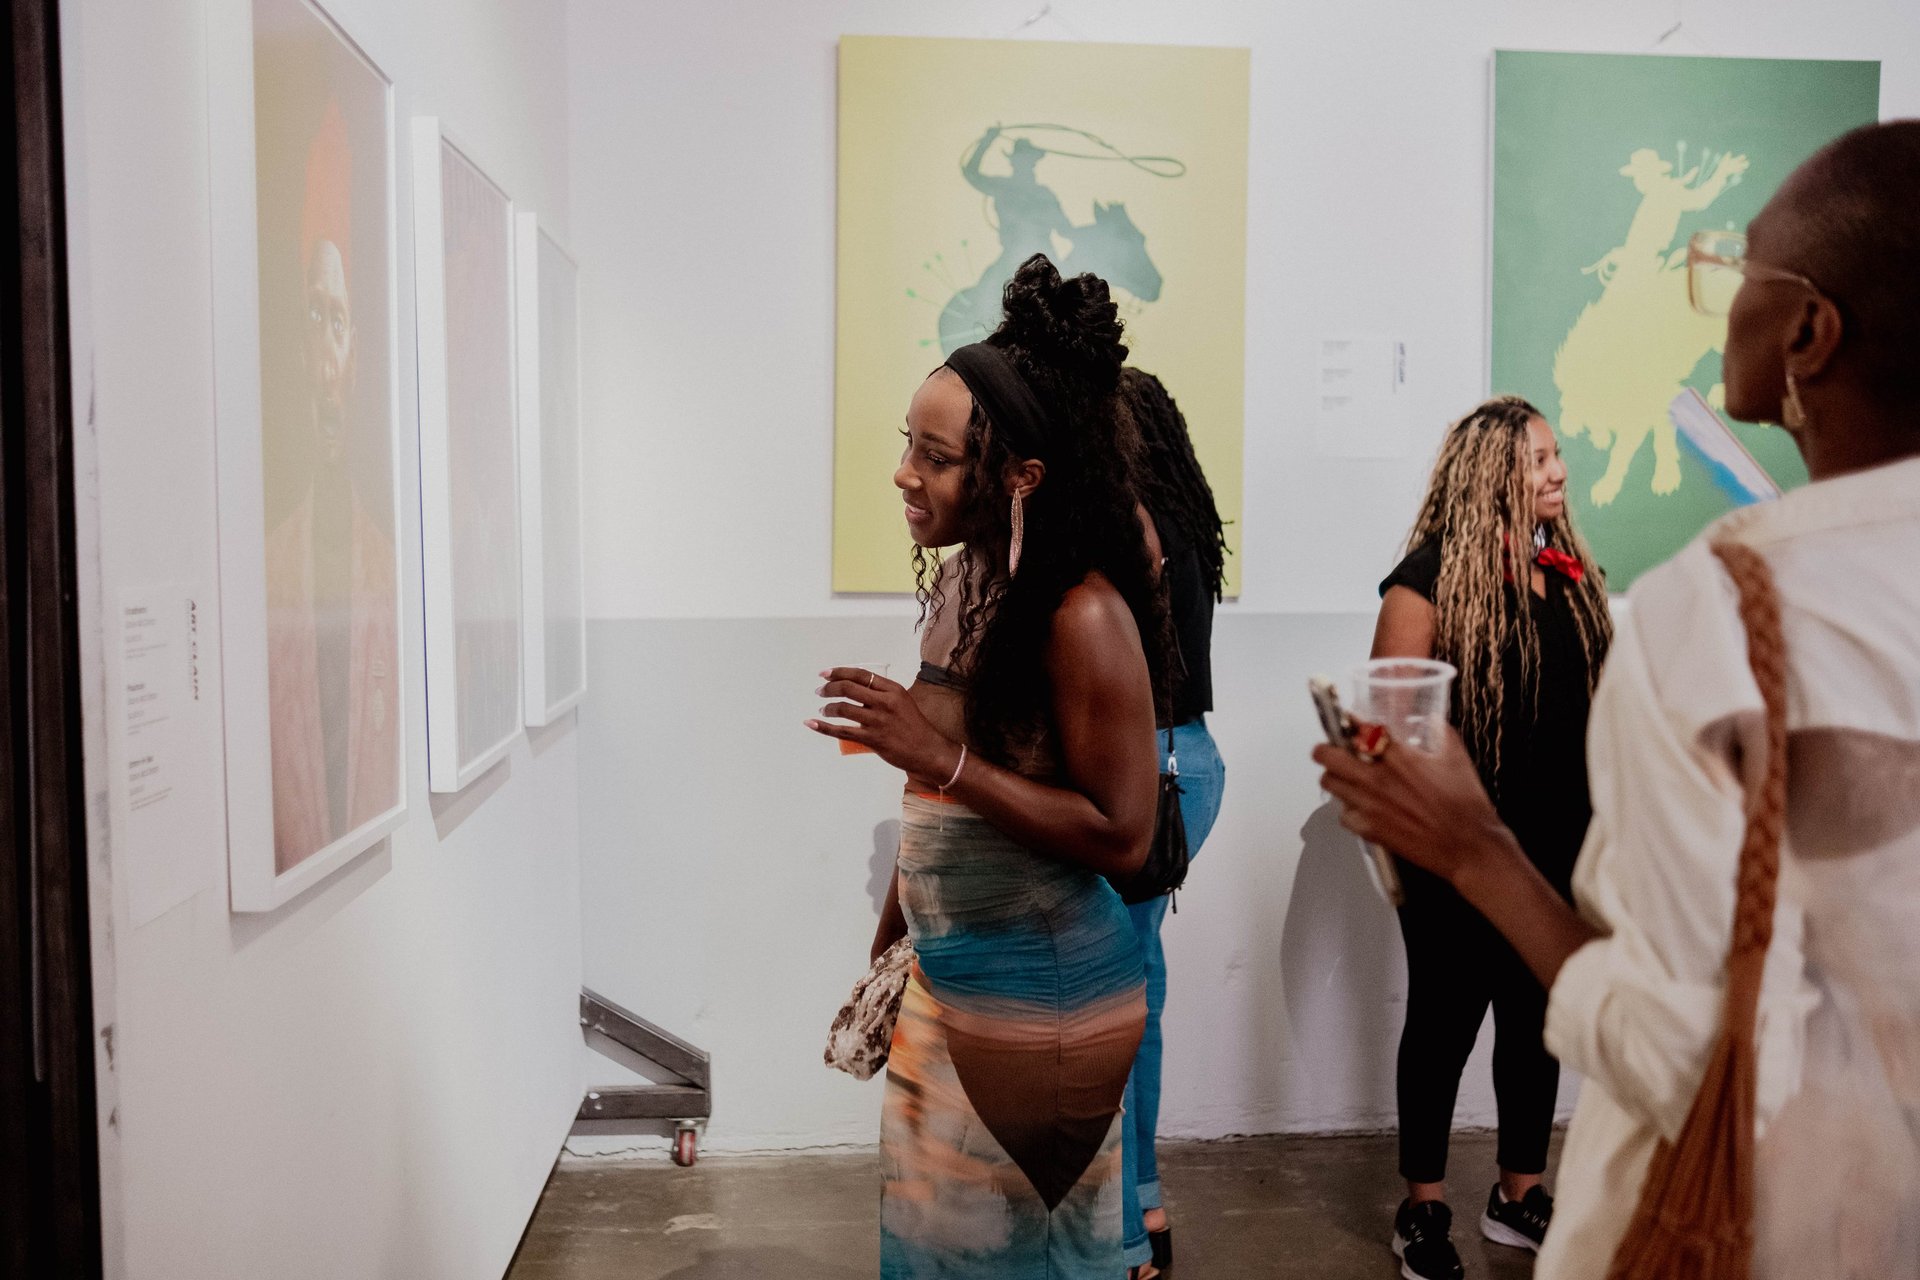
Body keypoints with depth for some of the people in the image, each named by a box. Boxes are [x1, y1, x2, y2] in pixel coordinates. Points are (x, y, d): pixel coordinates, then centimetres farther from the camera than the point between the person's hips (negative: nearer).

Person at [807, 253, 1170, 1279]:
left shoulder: (1084, 615, -21)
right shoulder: (958, 581, 3)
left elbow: (1120, 836, -21)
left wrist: (944, 756, -26)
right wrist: (892, 934, 18)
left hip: (1043, 995, -8)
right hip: (943, 975, 8)